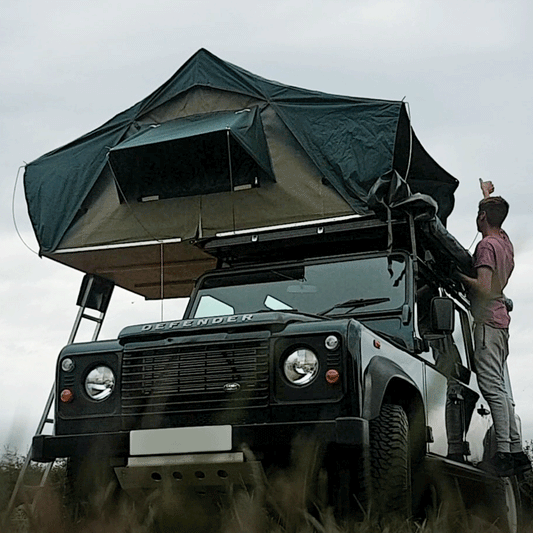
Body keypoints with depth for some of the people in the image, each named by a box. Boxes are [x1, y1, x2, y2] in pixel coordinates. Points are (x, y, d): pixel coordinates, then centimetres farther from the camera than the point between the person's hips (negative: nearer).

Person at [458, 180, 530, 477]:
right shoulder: (505, 241, 15)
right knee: (500, 388, 10)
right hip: (501, 321, 9)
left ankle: (504, 455, -16)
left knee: (492, 388, -12)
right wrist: (488, 193, 52)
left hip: (487, 321, -9)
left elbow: (484, 288, -22)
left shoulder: (487, 245, -12)